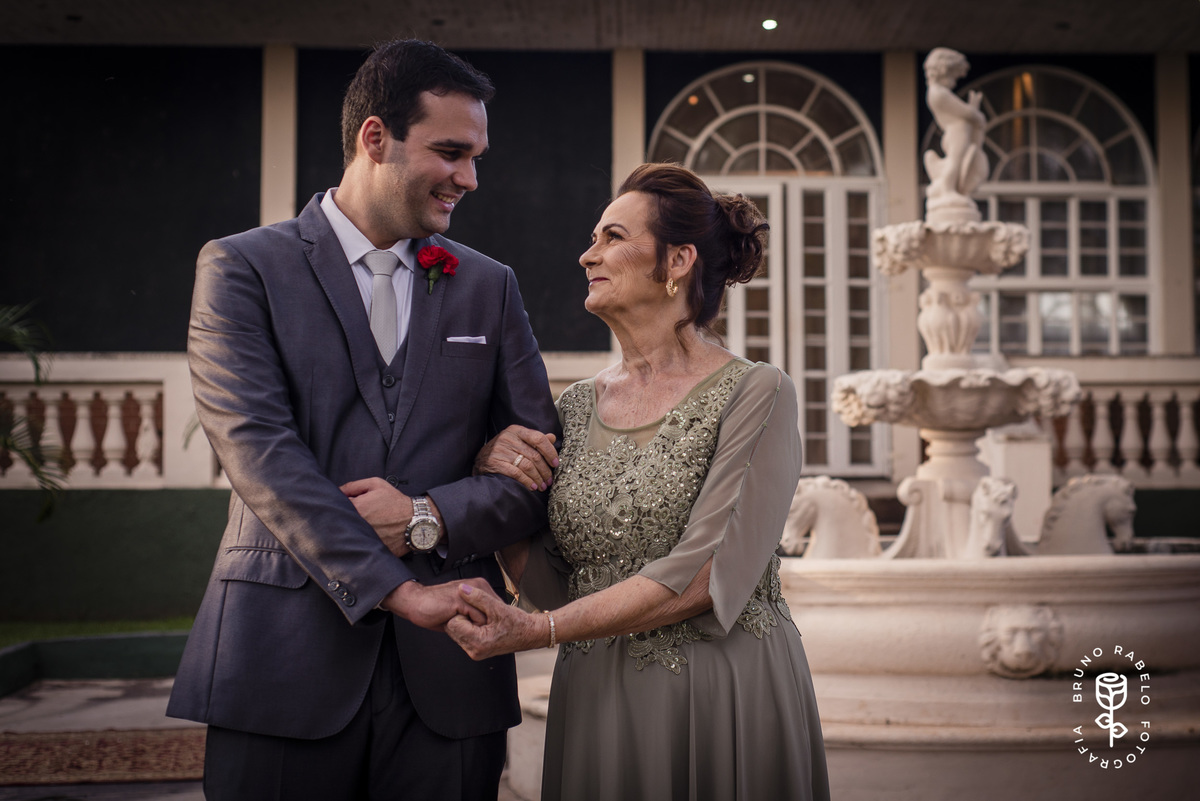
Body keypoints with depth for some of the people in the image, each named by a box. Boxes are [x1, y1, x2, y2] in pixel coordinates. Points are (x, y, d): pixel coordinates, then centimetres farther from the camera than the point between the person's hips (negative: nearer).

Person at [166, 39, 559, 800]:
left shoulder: (489, 286, 12)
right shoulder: (242, 269, 2)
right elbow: (259, 450, -11)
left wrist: (429, 519, -9)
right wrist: (396, 590, -17)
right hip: (286, 659, -2)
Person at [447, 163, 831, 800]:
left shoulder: (756, 395, -11)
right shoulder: (576, 406, 6)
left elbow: (704, 578, -19)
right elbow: (550, 584, 6)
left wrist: (535, 631, -20)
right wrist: (495, 481, -9)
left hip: (727, 705, -4)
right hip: (595, 707, 5)